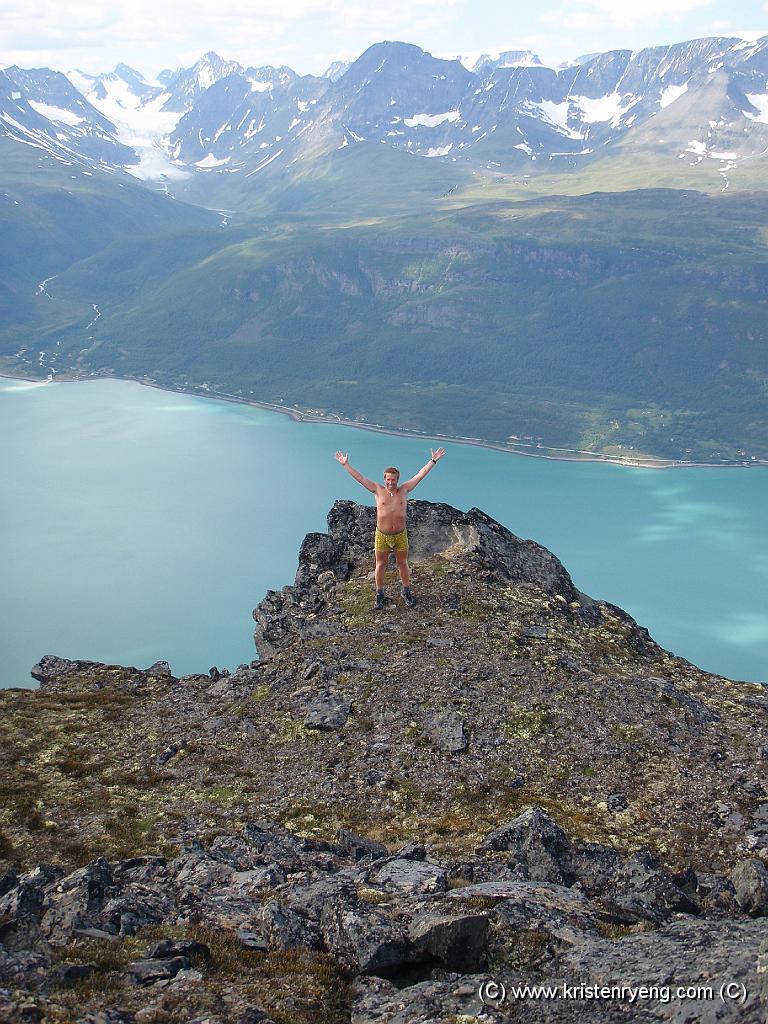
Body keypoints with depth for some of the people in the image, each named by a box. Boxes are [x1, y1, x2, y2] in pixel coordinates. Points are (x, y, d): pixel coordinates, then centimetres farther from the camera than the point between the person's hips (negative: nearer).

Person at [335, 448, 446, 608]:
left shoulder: (404, 490, -3)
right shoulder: (378, 490, -6)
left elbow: (420, 475, -2)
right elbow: (360, 478, -5)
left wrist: (433, 460, -2)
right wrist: (345, 464, -6)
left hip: (400, 536, 1)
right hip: (382, 536, 0)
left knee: (403, 564, 14)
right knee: (380, 565, 12)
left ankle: (407, 592, 31)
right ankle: (380, 595, 27)